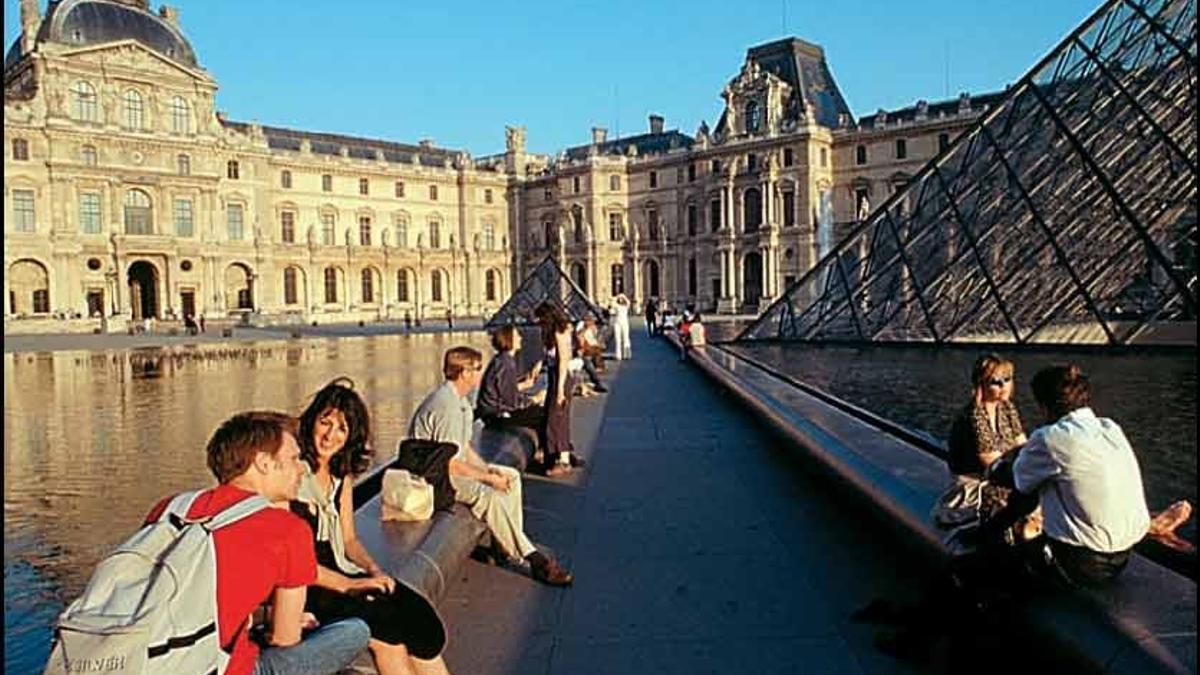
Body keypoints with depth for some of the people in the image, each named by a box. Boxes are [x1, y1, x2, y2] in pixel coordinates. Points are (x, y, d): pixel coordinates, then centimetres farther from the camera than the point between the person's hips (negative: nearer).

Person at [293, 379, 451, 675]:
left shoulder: (341, 475, 12)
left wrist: (373, 570, -5)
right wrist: (347, 585, -20)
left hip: (338, 571, 7)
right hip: (299, 585, -6)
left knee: (417, 610, -16)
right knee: (384, 626, -27)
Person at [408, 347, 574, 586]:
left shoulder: (460, 400, 9)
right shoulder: (446, 406, -25)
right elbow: (450, 464, -27)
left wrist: (487, 469, 1)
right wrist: (488, 478, -17)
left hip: (450, 464, 11)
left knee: (511, 475, 7)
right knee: (489, 496, -29)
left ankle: (509, 546, 5)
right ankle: (533, 559, -21)